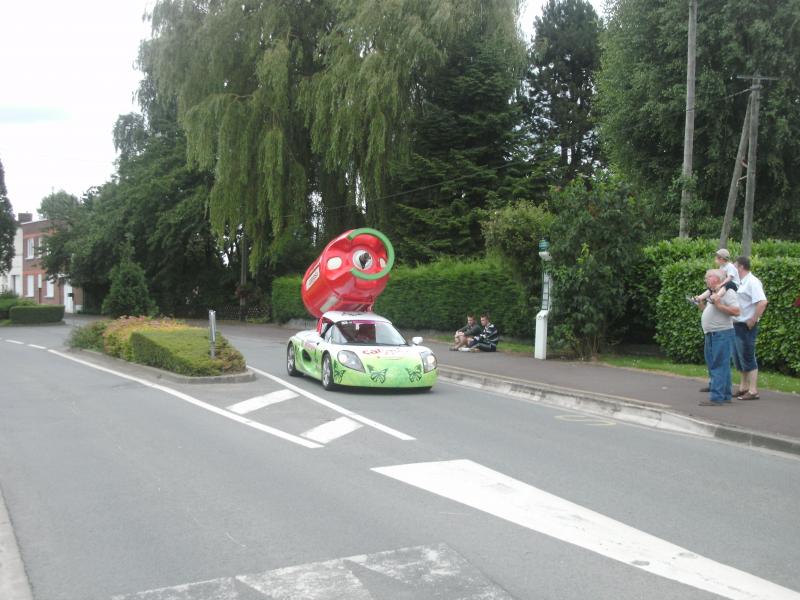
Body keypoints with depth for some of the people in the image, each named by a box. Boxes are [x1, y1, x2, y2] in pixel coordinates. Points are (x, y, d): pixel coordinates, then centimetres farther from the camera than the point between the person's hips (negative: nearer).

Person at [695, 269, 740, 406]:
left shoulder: (727, 292, -10)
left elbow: (736, 311, -20)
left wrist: (718, 305, -21)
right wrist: (701, 305, 14)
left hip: (722, 334, -10)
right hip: (710, 334, 10)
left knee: (719, 366, -11)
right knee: (713, 365, 12)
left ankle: (717, 398, -13)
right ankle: (725, 395, 21)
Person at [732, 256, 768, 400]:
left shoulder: (752, 282, -15)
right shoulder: (741, 282, 13)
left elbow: (762, 302, -26)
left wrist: (753, 320, -21)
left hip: (746, 327, -9)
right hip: (737, 325, 9)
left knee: (748, 358, -4)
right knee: (738, 358, 16)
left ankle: (753, 391, 2)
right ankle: (743, 387, 27)